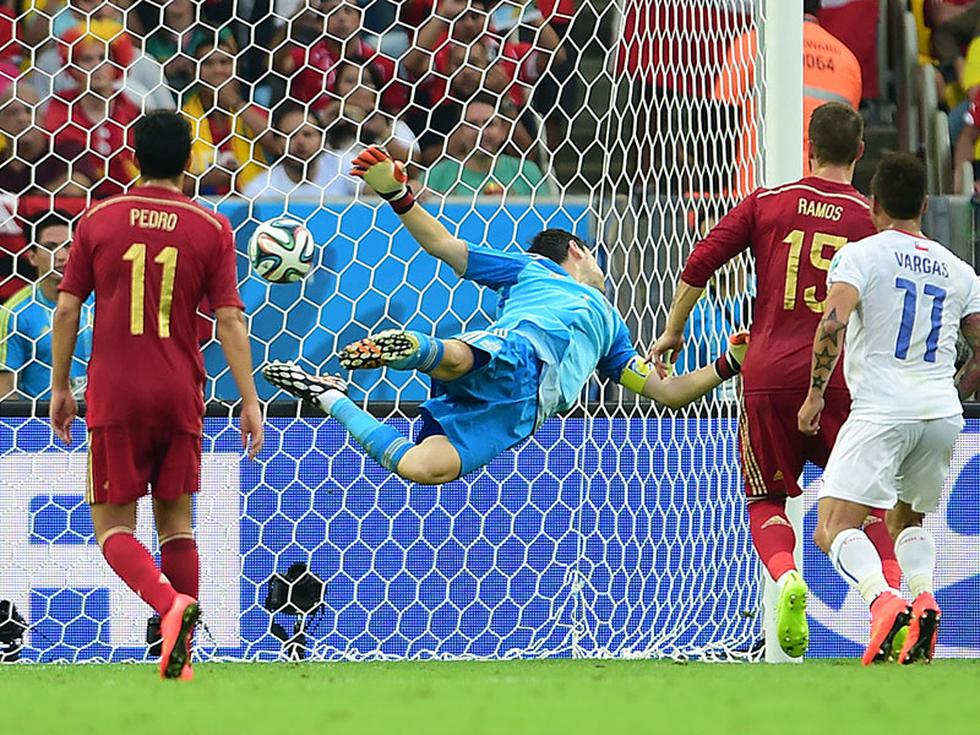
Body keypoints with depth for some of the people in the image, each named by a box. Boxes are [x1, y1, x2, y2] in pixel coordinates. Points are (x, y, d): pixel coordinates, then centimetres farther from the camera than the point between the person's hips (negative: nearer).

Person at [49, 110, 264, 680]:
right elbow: (230, 319, -3)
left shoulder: (97, 221, 1)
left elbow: (66, 309, 2)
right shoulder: (212, 228, 1)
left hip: (114, 396, -1)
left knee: (113, 526, 2)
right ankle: (181, 658, 8)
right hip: (181, 396, 1)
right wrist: (250, 401, 0)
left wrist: (61, 388, 12)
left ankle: (171, 603, -26)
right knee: (176, 522, 12)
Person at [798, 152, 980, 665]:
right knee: (908, 520, 24)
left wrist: (815, 395, -5)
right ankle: (924, 596, -4)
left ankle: (882, 600, -34)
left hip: (881, 411, -5)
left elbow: (832, 324, -14)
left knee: (835, 527, -7)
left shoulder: (860, 255, 1)